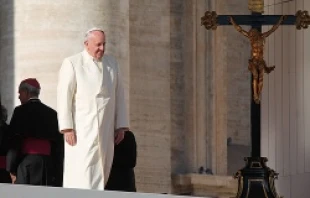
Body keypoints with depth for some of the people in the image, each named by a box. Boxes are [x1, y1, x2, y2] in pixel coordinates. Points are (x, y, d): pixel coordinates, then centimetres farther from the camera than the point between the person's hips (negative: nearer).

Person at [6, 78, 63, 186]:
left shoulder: (20, 111, 0)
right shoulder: (51, 113, 11)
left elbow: (14, 141, -5)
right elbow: (58, 142, 9)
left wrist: (12, 169, -1)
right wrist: (56, 172, 11)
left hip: (26, 162, -4)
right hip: (47, 164, 4)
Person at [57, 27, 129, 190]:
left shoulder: (111, 64, 12)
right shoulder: (72, 64, -3)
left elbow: (119, 96, 14)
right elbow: (64, 96, -7)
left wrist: (121, 126, 7)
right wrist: (67, 128, -13)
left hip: (105, 131, 5)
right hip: (81, 131, -5)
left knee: (100, 175, 4)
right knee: (82, 175, -14)